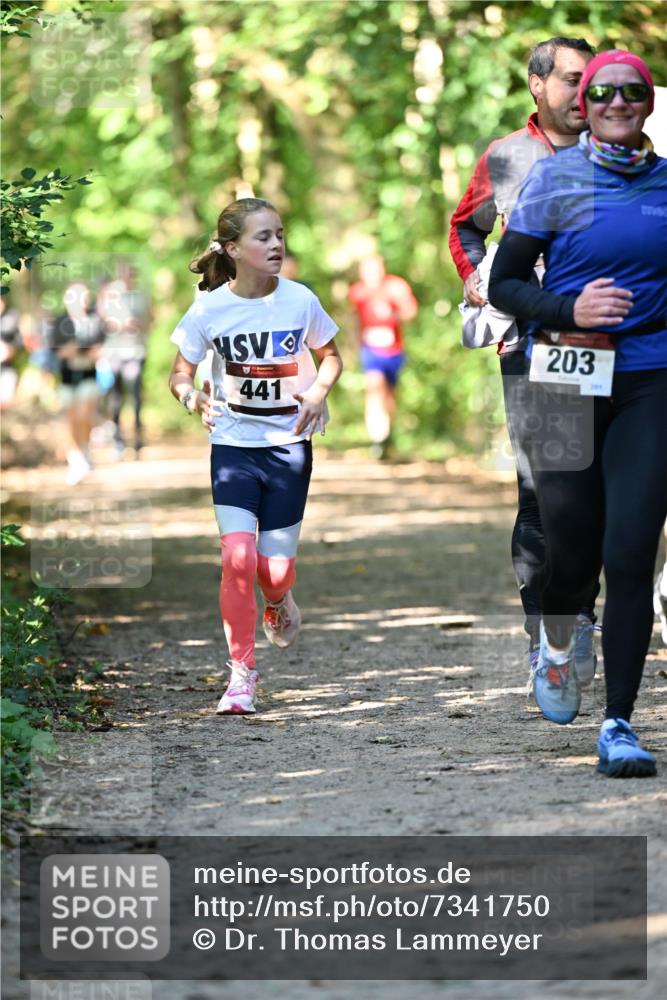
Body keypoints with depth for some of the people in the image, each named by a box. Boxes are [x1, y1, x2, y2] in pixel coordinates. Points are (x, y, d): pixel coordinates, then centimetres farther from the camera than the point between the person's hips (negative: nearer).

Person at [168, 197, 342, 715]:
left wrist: (319, 392, -8)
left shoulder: (300, 300, -5)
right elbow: (180, 372, 5)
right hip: (233, 444, -1)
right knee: (238, 556, -16)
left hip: (289, 445, 1)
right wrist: (193, 396, -17)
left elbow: (330, 356, 12)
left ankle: (279, 602, 38)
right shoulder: (210, 309, -7)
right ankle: (242, 673, -2)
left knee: (276, 569, -2)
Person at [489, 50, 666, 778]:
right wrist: (569, 309, -15)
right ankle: (556, 644, 38)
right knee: (573, 553, 3)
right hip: (568, 381, -1)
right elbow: (502, 285, 0)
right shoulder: (554, 179, 0)